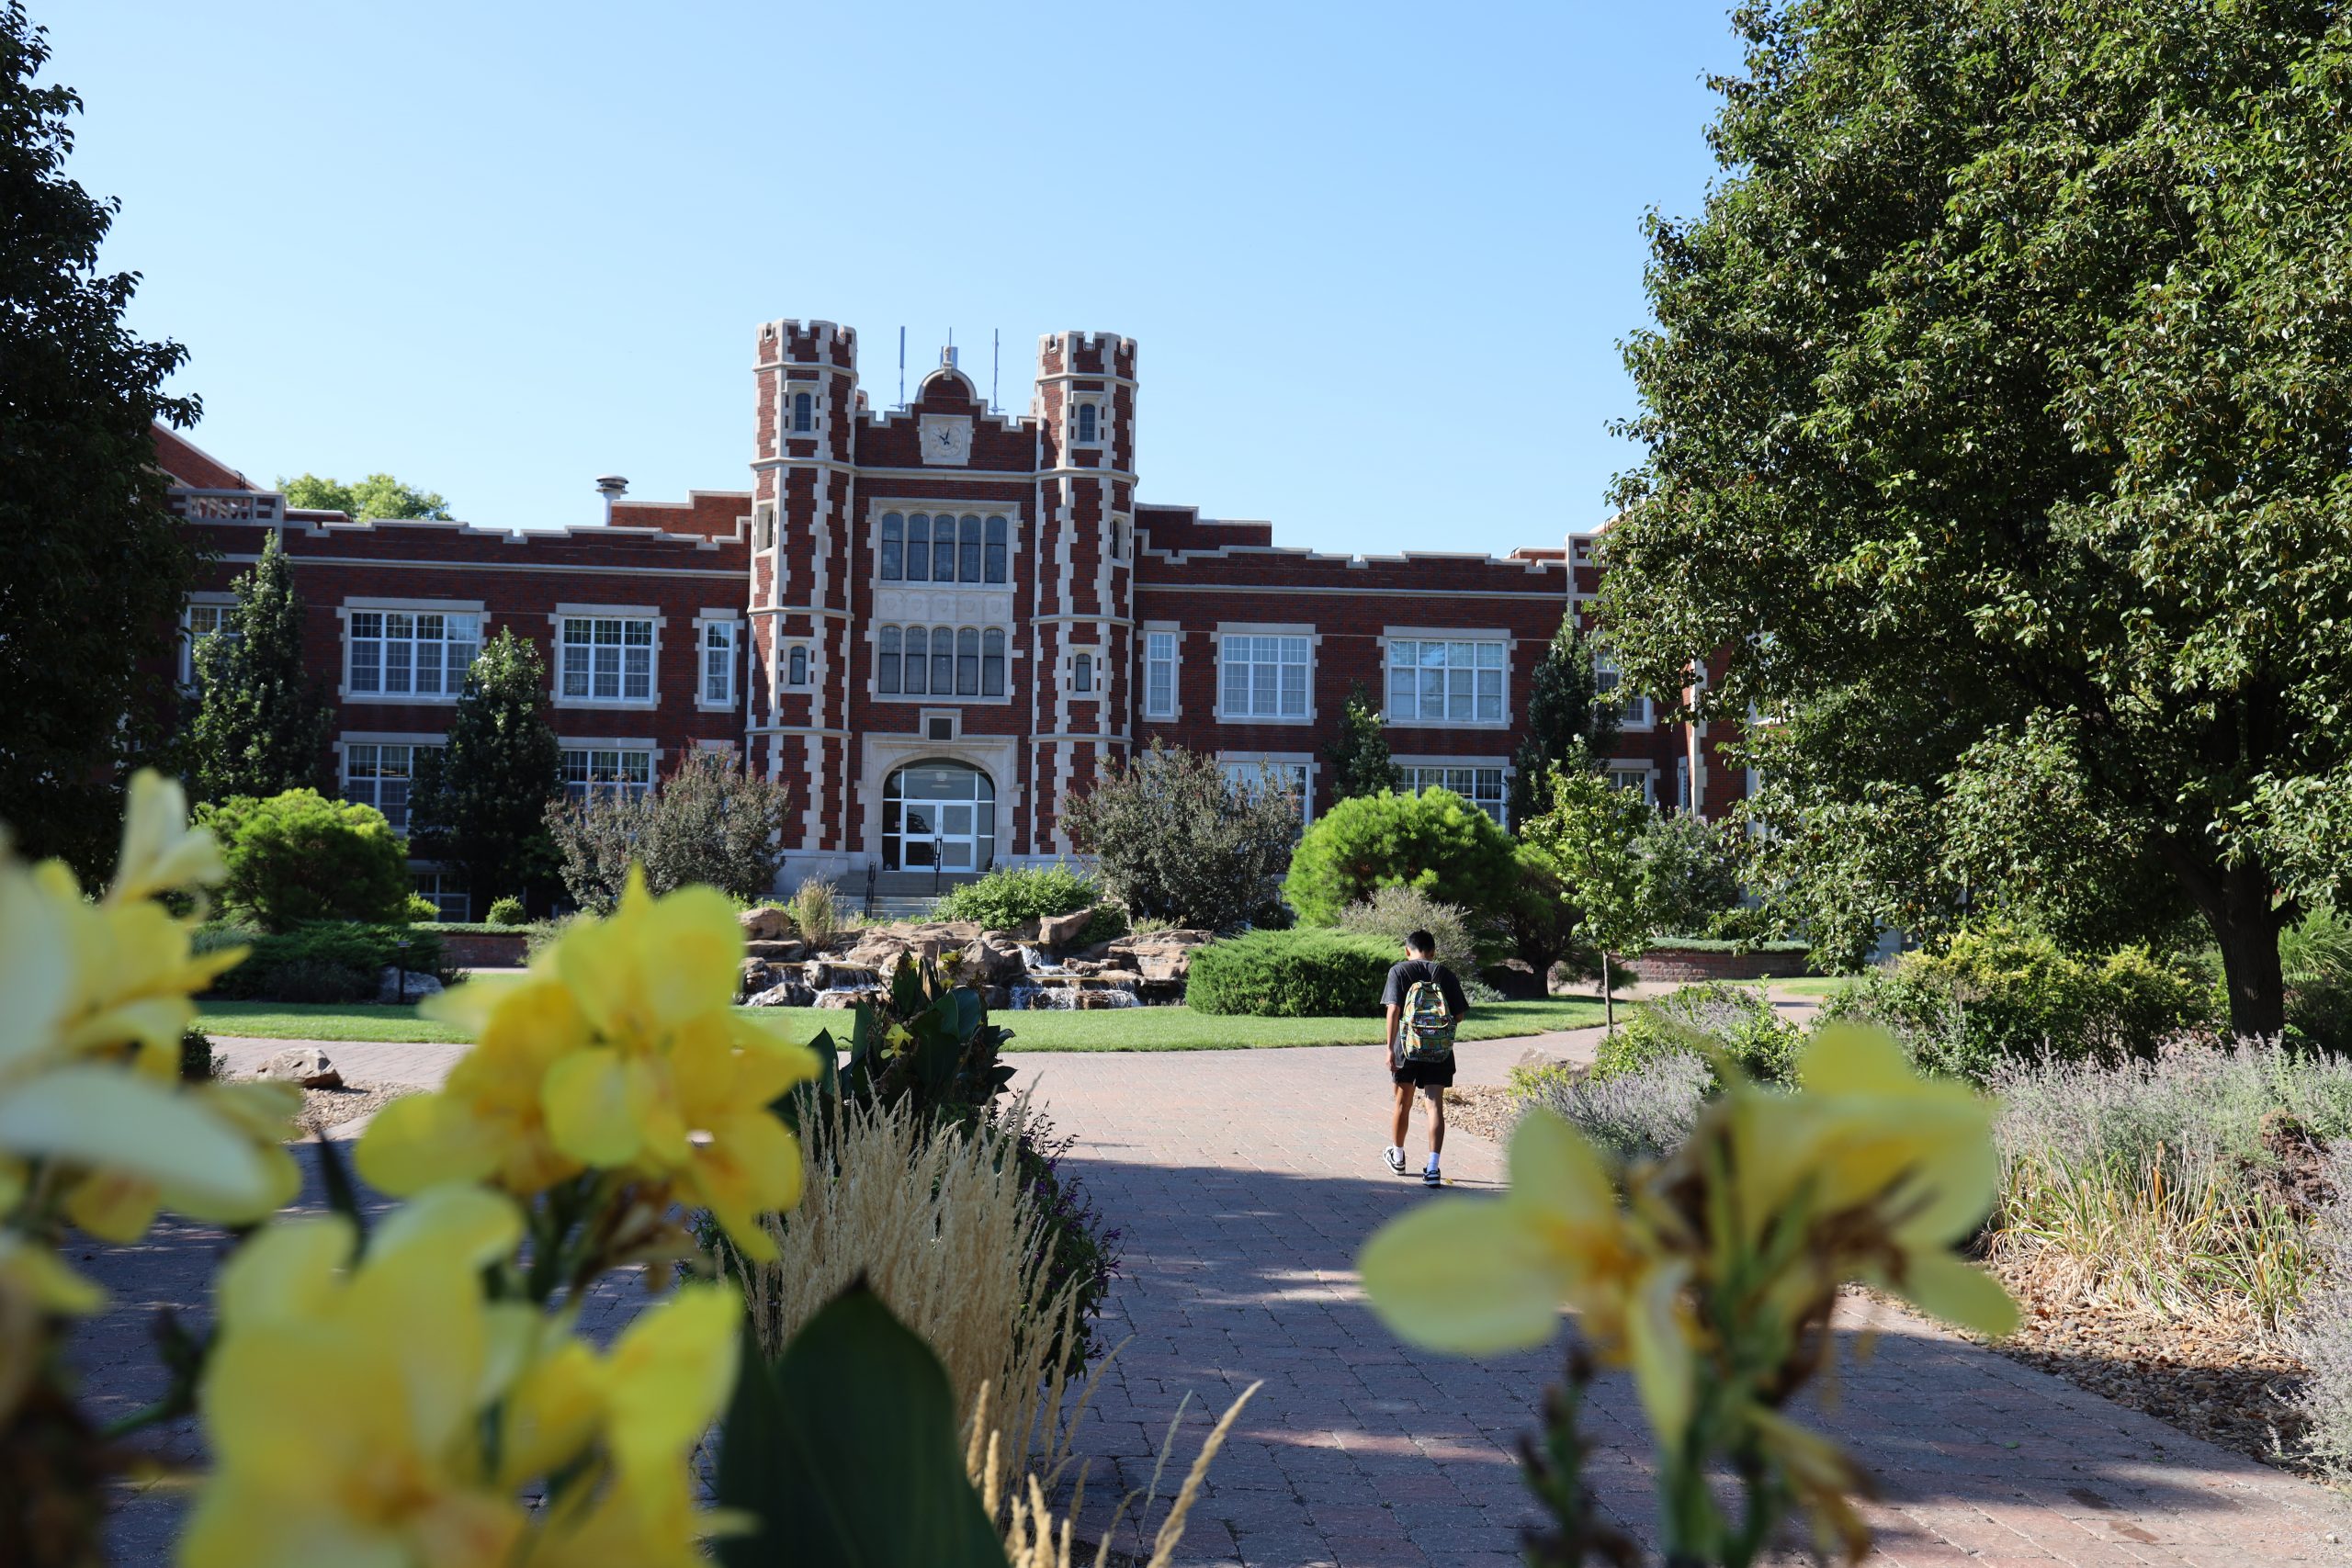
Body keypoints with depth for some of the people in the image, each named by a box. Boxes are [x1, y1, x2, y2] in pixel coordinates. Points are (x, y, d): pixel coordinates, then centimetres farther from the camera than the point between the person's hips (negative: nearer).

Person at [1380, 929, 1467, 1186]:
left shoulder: (1399, 971, 0)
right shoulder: (1444, 973, 6)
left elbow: (1393, 1009, -11)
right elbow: (1459, 1014, 3)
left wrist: (1390, 1048, -12)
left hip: (1407, 1046, -1)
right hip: (1440, 1049, 1)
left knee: (1403, 1103, 16)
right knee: (1436, 1105, -2)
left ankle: (1397, 1157, 35)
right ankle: (1432, 1168, -12)